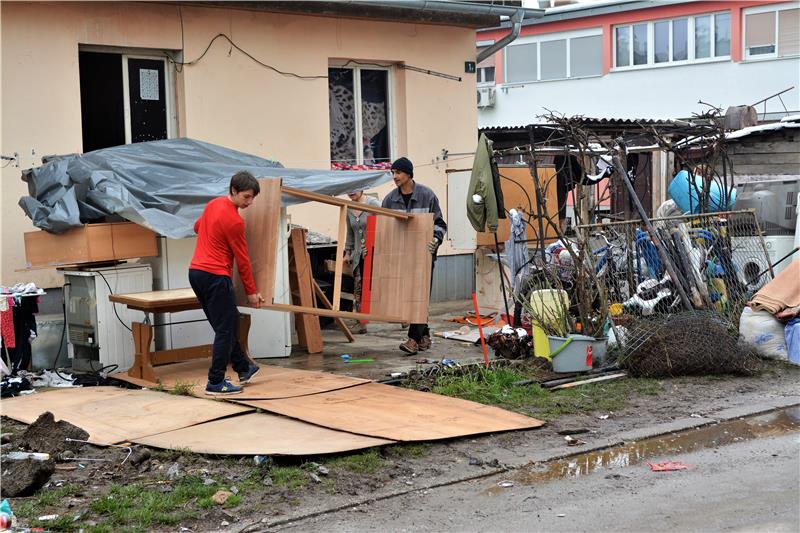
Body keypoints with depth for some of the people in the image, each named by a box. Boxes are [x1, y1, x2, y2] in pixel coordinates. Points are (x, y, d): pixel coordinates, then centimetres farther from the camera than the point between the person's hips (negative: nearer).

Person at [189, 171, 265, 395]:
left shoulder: (213, 204, 9)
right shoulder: (234, 221, -16)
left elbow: (198, 227, 29)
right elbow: (242, 259, -10)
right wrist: (251, 292, -1)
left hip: (196, 272, 10)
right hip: (215, 277, -10)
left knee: (227, 324, 18)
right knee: (226, 329, -3)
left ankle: (243, 368, 29)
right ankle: (215, 383, -2)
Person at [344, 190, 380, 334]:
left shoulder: (373, 203, -8)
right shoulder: (348, 208, 11)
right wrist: (347, 252, 21)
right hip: (358, 254, 6)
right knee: (358, 286, 1)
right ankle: (360, 322, 3)